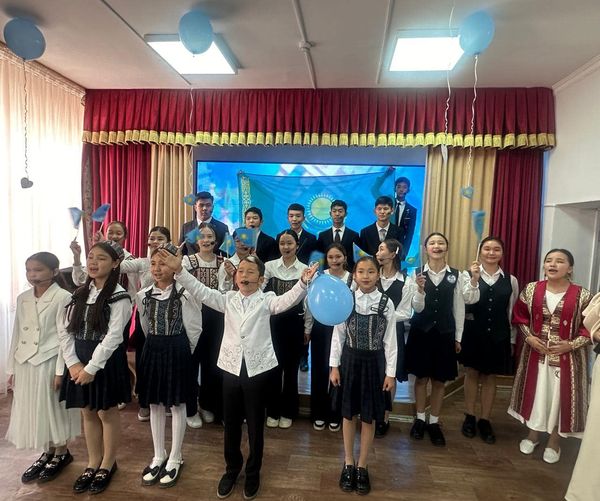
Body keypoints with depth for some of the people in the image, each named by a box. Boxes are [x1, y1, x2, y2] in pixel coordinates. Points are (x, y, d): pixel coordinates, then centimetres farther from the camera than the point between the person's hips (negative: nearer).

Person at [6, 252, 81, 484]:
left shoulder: (62, 298, -13)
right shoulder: (23, 298, 7)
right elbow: (17, 334, 11)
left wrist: (61, 370, -15)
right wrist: (12, 367, 10)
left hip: (49, 363, -6)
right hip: (26, 364, 6)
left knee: (54, 408, 7)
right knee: (32, 410, 14)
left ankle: (61, 453, 27)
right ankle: (48, 453, 32)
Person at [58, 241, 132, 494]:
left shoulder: (119, 297, -14)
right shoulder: (80, 293, 6)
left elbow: (113, 337, -19)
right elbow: (65, 330, 4)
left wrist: (91, 368, -18)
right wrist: (73, 362, -7)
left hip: (105, 362, -6)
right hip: (79, 361, 6)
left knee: (107, 413, 9)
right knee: (88, 413, 17)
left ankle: (108, 464, 30)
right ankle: (93, 462, 35)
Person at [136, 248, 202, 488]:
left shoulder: (184, 294, -15)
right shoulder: (143, 295, 2)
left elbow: (194, 328, -8)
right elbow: (145, 326, 15)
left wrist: (182, 351, 2)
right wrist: (156, 346, 15)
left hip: (177, 350, -5)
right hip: (152, 350, 5)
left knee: (177, 404, 7)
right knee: (155, 405, 14)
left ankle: (175, 459, 24)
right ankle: (159, 456, 31)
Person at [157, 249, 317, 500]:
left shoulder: (266, 300, -3)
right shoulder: (227, 300, 5)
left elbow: (287, 300, -20)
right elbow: (201, 291, -3)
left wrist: (303, 282, -39)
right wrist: (179, 270, -14)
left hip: (258, 368, -2)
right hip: (231, 367, 3)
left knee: (255, 424, 12)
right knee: (231, 423, 16)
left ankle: (253, 473, 33)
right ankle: (232, 469, 38)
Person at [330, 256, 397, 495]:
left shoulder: (386, 303, -6)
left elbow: (390, 340, -3)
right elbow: (338, 335, -1)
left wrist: (390, 372, -4)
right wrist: (334, 366, -3)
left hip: (374, 362, 0)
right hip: (350, 360, 1)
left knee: (369, 417, 11)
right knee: (349, 414, 14)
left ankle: (362, 466, 29)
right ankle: (348, 464, 32)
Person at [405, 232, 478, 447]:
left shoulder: (456, 275, -2)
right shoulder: (417, 273, -6)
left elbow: (459, 308, 0)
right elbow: (417, 307, -9)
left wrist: (458, 337, -1)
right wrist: (419, 289, -25)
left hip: (445, 333, 1)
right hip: (421, 332, -1)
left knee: (440, 380, 12)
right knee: (421, 378, 11)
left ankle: (434, 422, 28)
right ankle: (420, 419, 29)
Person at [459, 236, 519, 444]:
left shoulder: (510, 280, 1)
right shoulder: (468, 275, -7)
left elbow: (512, 312, 6)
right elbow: (467, 303, -19)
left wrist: (512, 340, 8)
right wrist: (475, 279, -29)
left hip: (498, 335, 2)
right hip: (472, 332, -1)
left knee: (490, 377, 12)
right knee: (472, 373, 11)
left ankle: (484, 420, 27)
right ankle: (469, 417, 27)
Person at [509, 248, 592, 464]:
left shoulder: (582, 295, -10)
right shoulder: (531, 290, -3)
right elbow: (519, 316, 6)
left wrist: (571, 344, -15)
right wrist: (529, 337, -7)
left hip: (567, 357, -2)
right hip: (535, 353, 2)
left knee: (560, 397, 8)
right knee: (535, 393, 12)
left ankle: (554, 442, 30)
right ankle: (532, 434, 33)